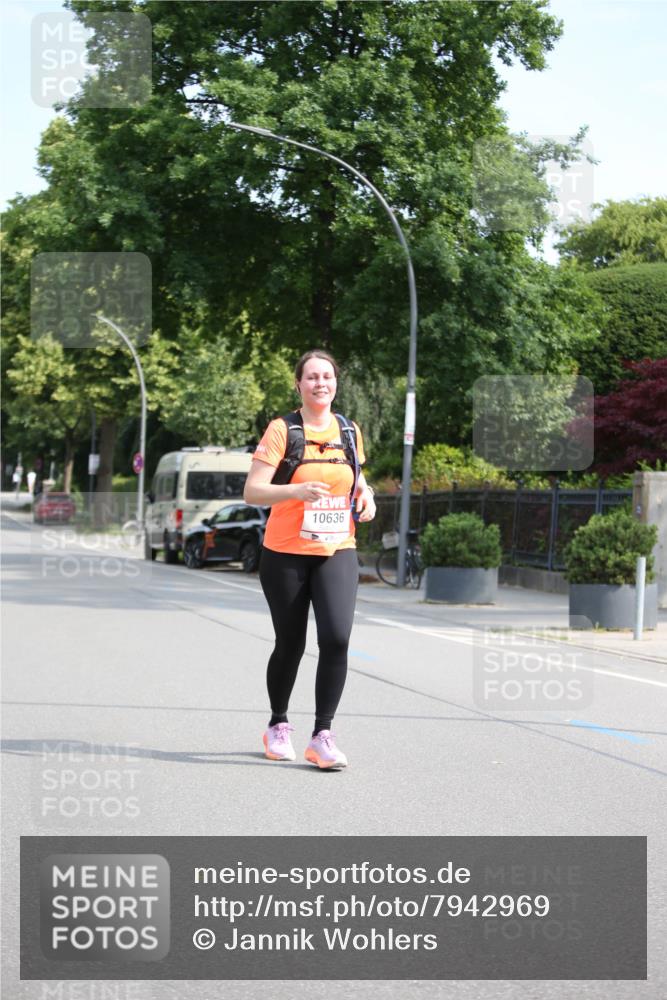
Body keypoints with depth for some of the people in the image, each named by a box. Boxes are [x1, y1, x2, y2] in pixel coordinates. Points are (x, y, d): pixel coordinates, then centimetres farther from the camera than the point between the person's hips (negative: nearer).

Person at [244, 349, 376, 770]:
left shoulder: (349, 432, 8)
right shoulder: (282, 430, -6)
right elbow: (253, 491, -13)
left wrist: (365, 494, 2)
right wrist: (297, 490, -29)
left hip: (338, 553, 3)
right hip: (286, 555, -3)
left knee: (336, 638, -15)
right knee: (291, 644, 7)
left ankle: (323, 735, -8)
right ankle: (278, 725, 31)